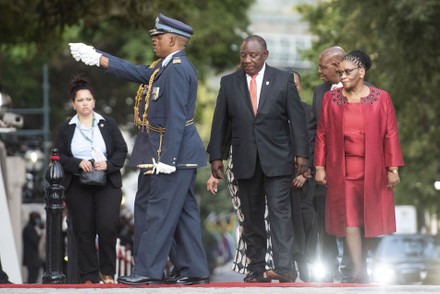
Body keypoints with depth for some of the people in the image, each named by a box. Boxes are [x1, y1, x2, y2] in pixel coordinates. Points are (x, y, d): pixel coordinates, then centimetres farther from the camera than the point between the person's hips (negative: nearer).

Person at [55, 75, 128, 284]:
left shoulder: (108, 124, 9)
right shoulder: (66, 129, 10)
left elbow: (121, 151, 6)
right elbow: (59, 157, 4)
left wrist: (108, 164, -13)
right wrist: (78, 163, -13)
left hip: (107, 184, -1)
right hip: (78, 186, 1)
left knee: (107, 227, -14)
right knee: (84, 232, -1)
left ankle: (108, 273, 1)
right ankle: (89, 277, 4)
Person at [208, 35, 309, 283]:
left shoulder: (283, 80, 3)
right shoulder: (229, 83, 8)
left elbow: (297, 119, 1)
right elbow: (220, 123, 9)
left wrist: (301, 153, -5)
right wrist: (216, 156, 3)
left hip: (277, 159, -3)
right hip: (245, 161, 3)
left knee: (280, 212, -10)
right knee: (251, 216, 5)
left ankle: (285, 268, -15)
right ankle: (257, 268, 9)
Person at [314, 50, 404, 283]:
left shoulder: (380, 98, 1)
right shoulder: (331, 99, 5)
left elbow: (390, 135, 0)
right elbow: (322, 135, 7)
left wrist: (393, 169, -5)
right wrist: (319, 167, 1)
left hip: (373, 171, 0)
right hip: (343, 171, 0)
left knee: (369, 219, 3)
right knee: (349, 219, -9)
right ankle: (359, 271, -15)